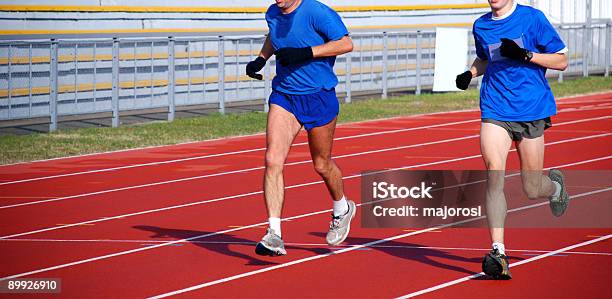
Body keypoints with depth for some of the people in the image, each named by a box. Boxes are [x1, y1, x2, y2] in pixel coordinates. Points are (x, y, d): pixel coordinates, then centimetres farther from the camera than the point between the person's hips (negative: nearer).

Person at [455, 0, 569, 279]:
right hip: (495, 111, 2)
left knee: (532, 190, 5)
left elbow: (561, 60, -3)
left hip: (532, 110, -2)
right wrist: (470, 72, 7)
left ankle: (555, 185, 44)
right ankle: (498, 254, -21)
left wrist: (525, 55, -17)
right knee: (494, 175, -19)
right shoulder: (481, 26, 9)